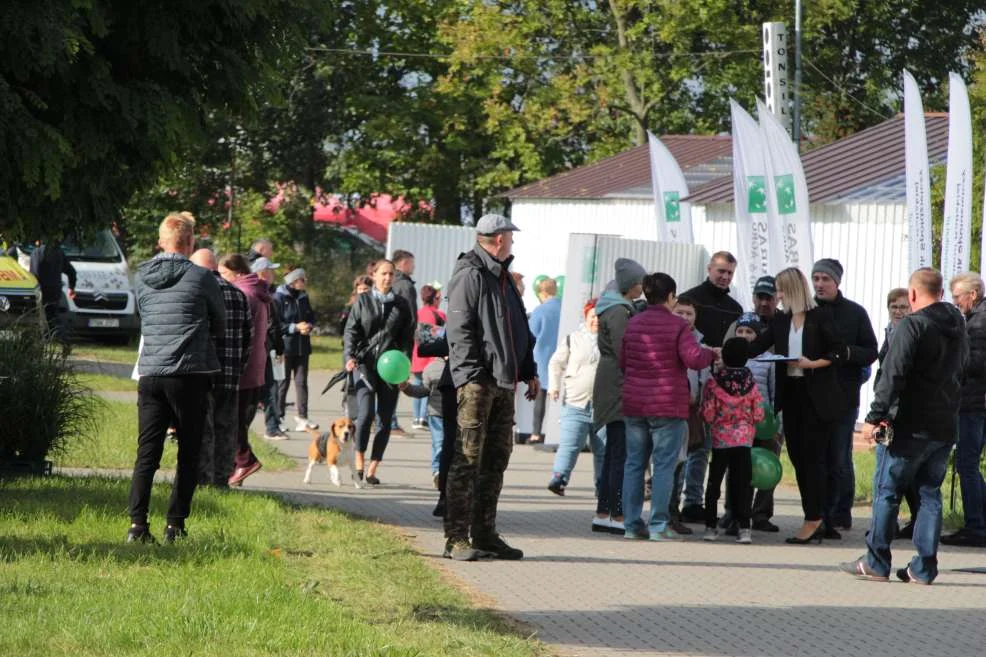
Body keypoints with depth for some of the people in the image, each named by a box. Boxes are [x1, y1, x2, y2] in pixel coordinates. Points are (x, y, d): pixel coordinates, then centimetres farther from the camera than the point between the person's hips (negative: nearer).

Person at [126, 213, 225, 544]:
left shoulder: (141, 278, 8)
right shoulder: (201, 278, -4)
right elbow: (219, 326, 9)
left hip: (150, 374, 3)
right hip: (189, 374, -3)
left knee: (147, 453, 3)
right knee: (188, 454, 6)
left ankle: (137, 524, -8)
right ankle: (175, 524, 3)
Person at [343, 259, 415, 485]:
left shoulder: (401, 304, 11)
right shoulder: (363, 301, 7)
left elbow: (408, 337, 11)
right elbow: (351, 331, 3)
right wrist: (350, 356, -12)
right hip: (365, 364, -2)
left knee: (385, 420, 0)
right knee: (365, 414, -16)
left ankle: (372, 470, 8)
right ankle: (359, 461, 3)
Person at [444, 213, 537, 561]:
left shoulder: (503, 278, 20)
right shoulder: (470, 276, -9)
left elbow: (520, 329, 26)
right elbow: (459, 331, -14)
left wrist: (529, 371, 19)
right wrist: (473, 375, -20)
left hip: (504, 384, 9)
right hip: (477, 383, -9)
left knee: (496, 460, 11)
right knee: (467, 459, -8)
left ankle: (485, 533, 17)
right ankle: (456, 539, -8)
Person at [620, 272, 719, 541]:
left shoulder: (632, 324, 7)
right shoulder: (678, 326, -9)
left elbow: (622, 362, 13)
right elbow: (693, 358, -17)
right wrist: (712, 355, 3)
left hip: (634, 405, 5)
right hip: (667, 404, -5)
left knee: (634, 463, 10)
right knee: (664, 465, -1)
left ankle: (631, 524, 10)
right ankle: (658, 525, -4)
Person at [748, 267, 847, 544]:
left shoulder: (821, 317, -5)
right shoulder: (781, 321, 12)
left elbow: (839, 351, -6)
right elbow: (757, 347, 11)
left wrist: (813, 364, -17)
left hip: (817, 397, -7)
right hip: (791, 394, 7)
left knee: (812, 457, -7)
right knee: (797, 457, 6)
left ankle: (813, 520, -4)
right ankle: (816, 523, 11)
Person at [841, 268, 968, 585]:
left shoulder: (912, 325, -13)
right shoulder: (959, 329, 12)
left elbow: (892, 376, -18)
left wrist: (875, 417, -16)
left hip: (910, 427, -7)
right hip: (946, 426, 7)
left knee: (887, 491, 2)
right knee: (930, 493, 10)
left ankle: (876, 563, 4)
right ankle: (924, 567, 6)